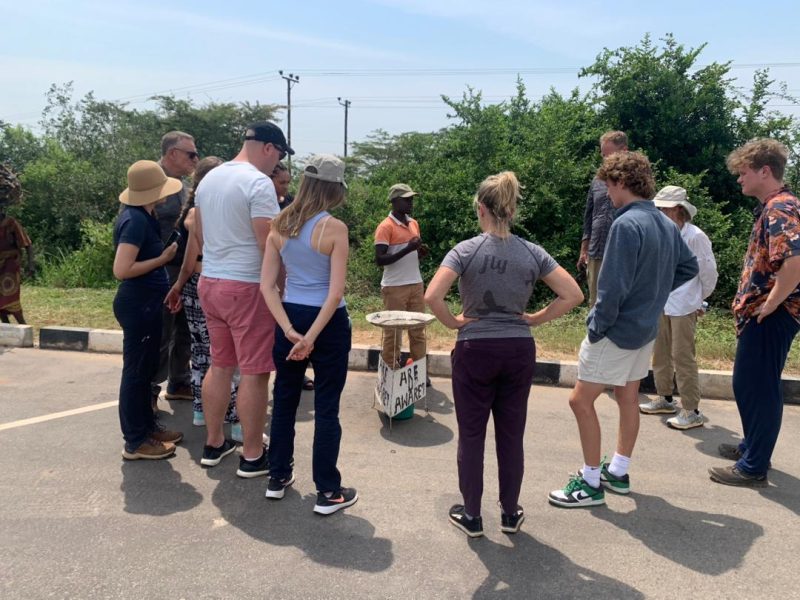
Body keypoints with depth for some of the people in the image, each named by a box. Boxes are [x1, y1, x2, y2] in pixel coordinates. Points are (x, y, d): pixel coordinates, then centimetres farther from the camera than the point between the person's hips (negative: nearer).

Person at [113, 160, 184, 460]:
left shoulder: (140, 215, 10)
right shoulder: (136, 220, -20)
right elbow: (122, 270, -25)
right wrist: (163, 259, -17)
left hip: (146, 301, 10)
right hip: (139, 304, -10)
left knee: (145, 369, 18)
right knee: (136, 370, 0)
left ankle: (147, 427, 31)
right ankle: (135, 442, 11)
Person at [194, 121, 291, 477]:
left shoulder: (209, 178, 12)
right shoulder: (258, 182, -15)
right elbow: (270, 245, -19)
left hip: (209, 283, 9)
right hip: (246, 287, -9)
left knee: (220, 365, 17)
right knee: (254, 372, 1)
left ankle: (213, 444, 28)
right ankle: (252, 456, 10)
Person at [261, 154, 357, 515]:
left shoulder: (279, 226, 2)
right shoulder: (334, 228, -13)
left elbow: (266, 285, -3)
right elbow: (336, 292, -19)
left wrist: (290, 330, -8)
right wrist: (312, 336, -14)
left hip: (291, 318, 5)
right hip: (327, 322, -5)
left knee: (285, 400, 19)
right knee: (327, 408, 5)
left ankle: (278, 478, 32)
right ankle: (328, 493, 15)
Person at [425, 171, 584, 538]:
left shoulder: (466, 250, -10)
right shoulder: (532, 253, -1)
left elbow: (431, 296, -22)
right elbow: (573, 295, -3)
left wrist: (454, 323, -6)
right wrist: (535, 319, 3)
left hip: (475, 350, -3)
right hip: (519, 351, 3)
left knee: (471, 435, 10)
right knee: (511, 435, 14)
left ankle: (471, 516, 21)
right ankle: (510, 514, 27)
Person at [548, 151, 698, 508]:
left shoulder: (626, 224, -22)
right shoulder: (667, 225, 5)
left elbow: (613, 286, -24)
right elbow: (689, 267, 17)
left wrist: (597, 327, -13)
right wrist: (655, 292, 14)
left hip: (618, 330, -9)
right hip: (647, 328, 9)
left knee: (581, 400, 0)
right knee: (628, 399, 18)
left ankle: (591, 483, 9)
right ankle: (617, 472, 32)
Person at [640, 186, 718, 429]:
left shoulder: (695, 236, -13)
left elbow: (709, 272, -5)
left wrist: (699, 300, 4)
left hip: (683, 307, -7)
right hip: (660, 304, 7)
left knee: (682, 357, -5)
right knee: (660, 353, 15)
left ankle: (691, 411, 4)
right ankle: (664, 399, 31)